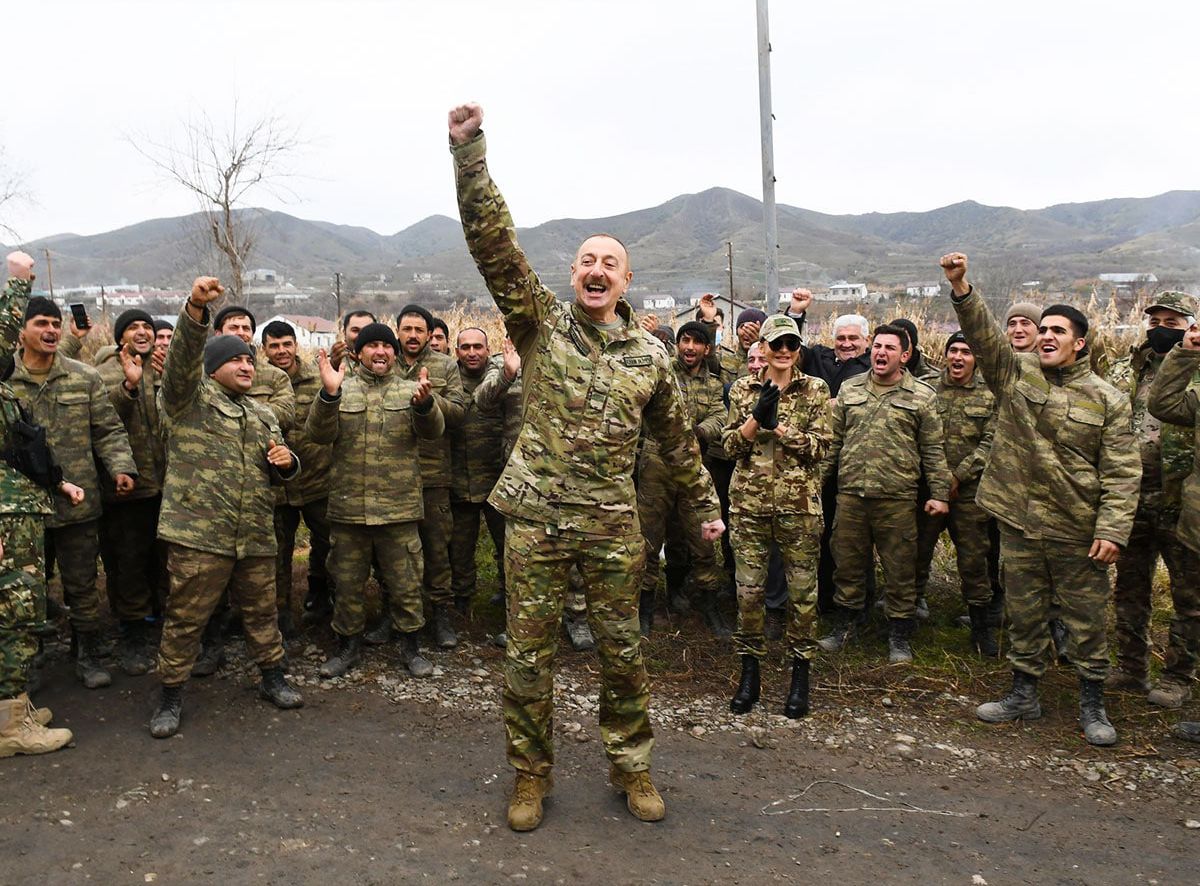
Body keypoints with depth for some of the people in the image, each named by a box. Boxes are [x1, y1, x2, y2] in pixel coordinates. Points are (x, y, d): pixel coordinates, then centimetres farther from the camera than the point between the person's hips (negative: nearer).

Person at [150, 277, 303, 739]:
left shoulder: (263, 415, 19)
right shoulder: (190, 398, 1)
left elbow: (277, 472, 25)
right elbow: (182, 357, -19)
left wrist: (286, 462, 0)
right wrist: (195, 309, -36)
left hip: (255, 535, 5)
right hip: (198, 534, -5)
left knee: (261, 610, 15)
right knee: (185, 617, 3)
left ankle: (273, 678, 31)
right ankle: (171, 695, 18)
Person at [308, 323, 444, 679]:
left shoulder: (411, 391, 5)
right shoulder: (342, 391, 6)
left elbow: (433, 430, -11)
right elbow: (318, 435, -8)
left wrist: (424, 403, -34)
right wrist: (329, 394, -26)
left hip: (399, 509, 0)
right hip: (348, 509, 1)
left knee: (406, 584, 8)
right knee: (348, 583, 13)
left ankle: (410, 645, 25)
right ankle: (348, 645, 30)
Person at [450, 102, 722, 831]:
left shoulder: (649, 354, 7)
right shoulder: (541, 322, 0)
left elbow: (678, 436, 16)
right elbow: (493, 239, -11)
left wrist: (706, 503, 19)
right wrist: (469, 149, -19)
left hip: (613, 524, 2)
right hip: (537, 518, -1)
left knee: (623, 653, 10)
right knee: (529, 656, 6)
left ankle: (632, 768, 30)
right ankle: (532, 775, 26)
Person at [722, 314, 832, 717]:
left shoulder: (816, 390, 3)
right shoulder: (742, 389, 7)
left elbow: (820, 446, -6)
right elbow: (731, 445, 2)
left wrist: (777, 424, -16)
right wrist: (757, 417, -14)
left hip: (799, 503, -1)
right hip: (749, 501, 1)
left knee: (803, 589, 5)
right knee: (748, 588, 5)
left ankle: (800, 673, 20)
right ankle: (749, 671, 20)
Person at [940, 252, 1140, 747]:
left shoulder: (1107, 399, -2)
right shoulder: (1015, 373, 2)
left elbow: (1122, 472, -4)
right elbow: (983, 334, -12)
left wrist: (1112, 530, -12)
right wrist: (961, 288, -27)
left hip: (1078, 531, -1)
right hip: (1019, 523, 2)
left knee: (1087, 621, 9)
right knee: (1024, 616, 14)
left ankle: (1092, 705, 26)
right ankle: (1024, 696, 29)